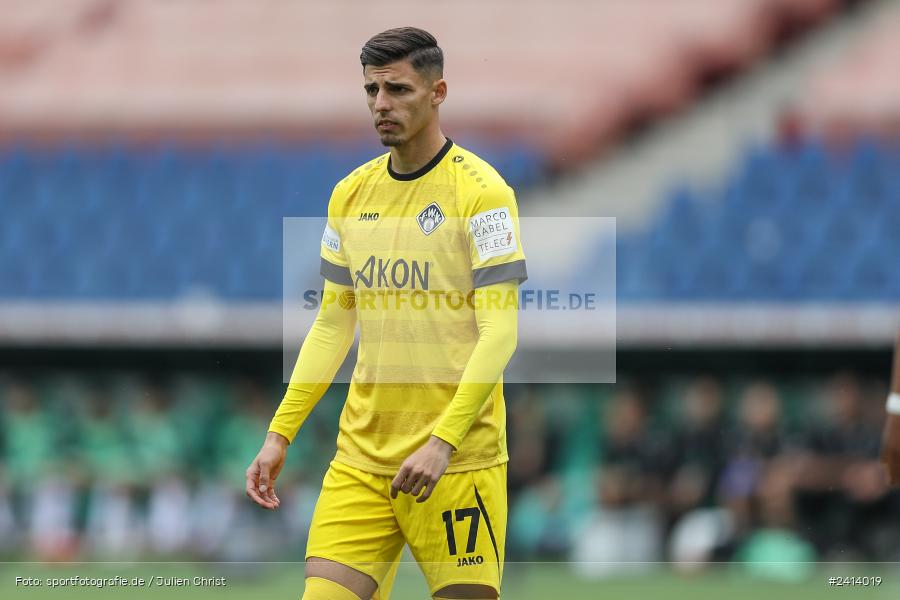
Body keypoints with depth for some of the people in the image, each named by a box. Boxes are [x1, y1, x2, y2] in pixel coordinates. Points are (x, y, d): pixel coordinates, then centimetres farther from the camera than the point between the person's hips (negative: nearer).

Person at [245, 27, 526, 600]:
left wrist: (442, 442, -22)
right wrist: (280, 434, 11)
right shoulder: (350, 193, 11)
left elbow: (499, 332, -13)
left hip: (458, 461, -5)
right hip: (361, 457, 5)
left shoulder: (481, 191, -7)